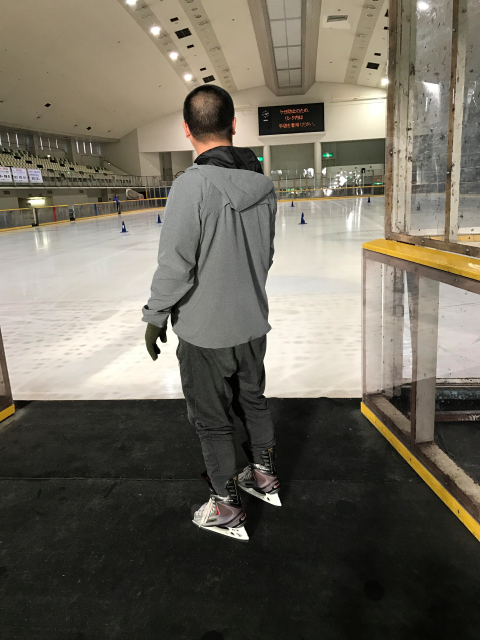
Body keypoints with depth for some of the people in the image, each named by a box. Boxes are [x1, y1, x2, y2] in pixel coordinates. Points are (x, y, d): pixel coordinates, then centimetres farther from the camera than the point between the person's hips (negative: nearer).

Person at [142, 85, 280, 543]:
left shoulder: (193, 184, -22)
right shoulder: (263, 183, -1)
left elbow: (174, 265, -20)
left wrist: (156, 316, -6)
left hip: (205, 333, -6)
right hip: (253, 324, 6)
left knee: (212, 420, 11)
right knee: (252, 400, 24)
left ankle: (227, 510, 29)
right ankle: (264, 477, 43)